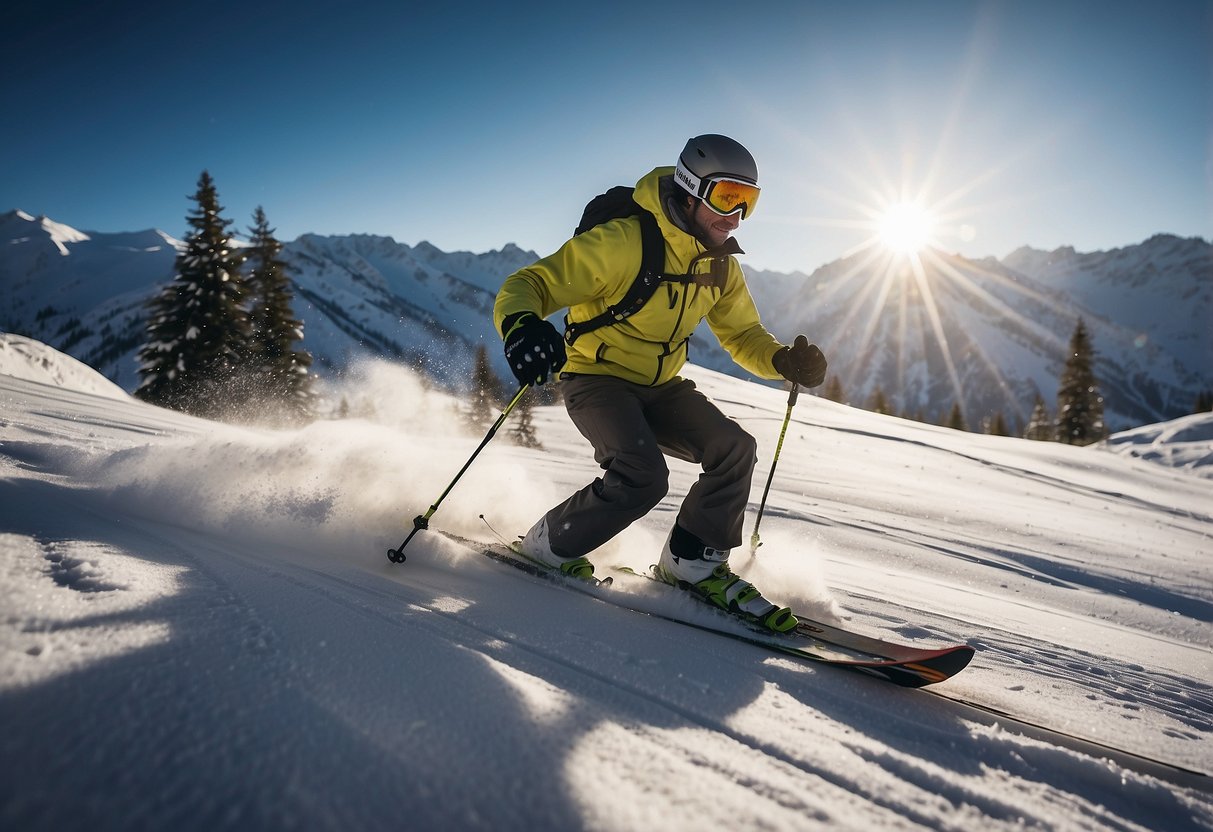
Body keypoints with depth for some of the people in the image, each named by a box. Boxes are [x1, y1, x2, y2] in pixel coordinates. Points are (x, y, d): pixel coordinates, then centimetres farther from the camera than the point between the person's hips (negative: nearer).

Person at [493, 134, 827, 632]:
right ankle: (550, 545, -3)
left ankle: (692, 562, 7)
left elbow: (743, 334, 13)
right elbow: (531, 283, -24)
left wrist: (784, 361, -10)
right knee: (642, 475, -29)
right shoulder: (622, 242, -21)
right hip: (597, 379, -6)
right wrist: (521, 325, -48)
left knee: (735, 448, -13)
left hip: (660, 388, 7)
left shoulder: (720, 266, 2)